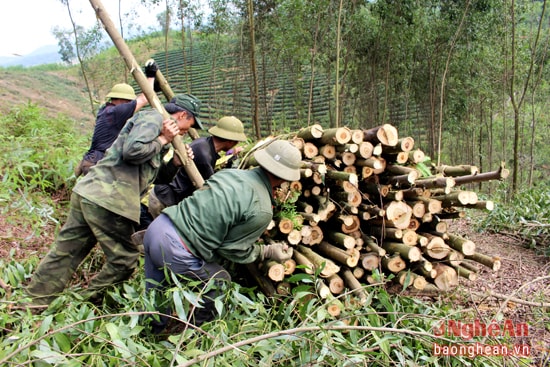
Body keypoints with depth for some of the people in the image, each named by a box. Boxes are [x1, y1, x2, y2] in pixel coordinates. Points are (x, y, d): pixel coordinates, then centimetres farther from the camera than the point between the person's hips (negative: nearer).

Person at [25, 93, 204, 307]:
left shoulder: (157, 125, 27)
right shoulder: (153, 118, -3)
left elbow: (151, 174, 26)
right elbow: (133, 150, -21)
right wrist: (162, 140, -6)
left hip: (88, 193, 10)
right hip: (107, 200, -10)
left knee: (65, 254, 14)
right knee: (125, 260, 3)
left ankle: (32, 305, 22)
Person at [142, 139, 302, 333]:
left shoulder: (230, 172, 8)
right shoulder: (261, 210, -11)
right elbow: (234, 250, -1)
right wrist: (269, 251, 12)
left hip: (157, 225, 7)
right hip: (174, 249, -7)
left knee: (155, 292, 26)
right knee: (220, 282, 18)